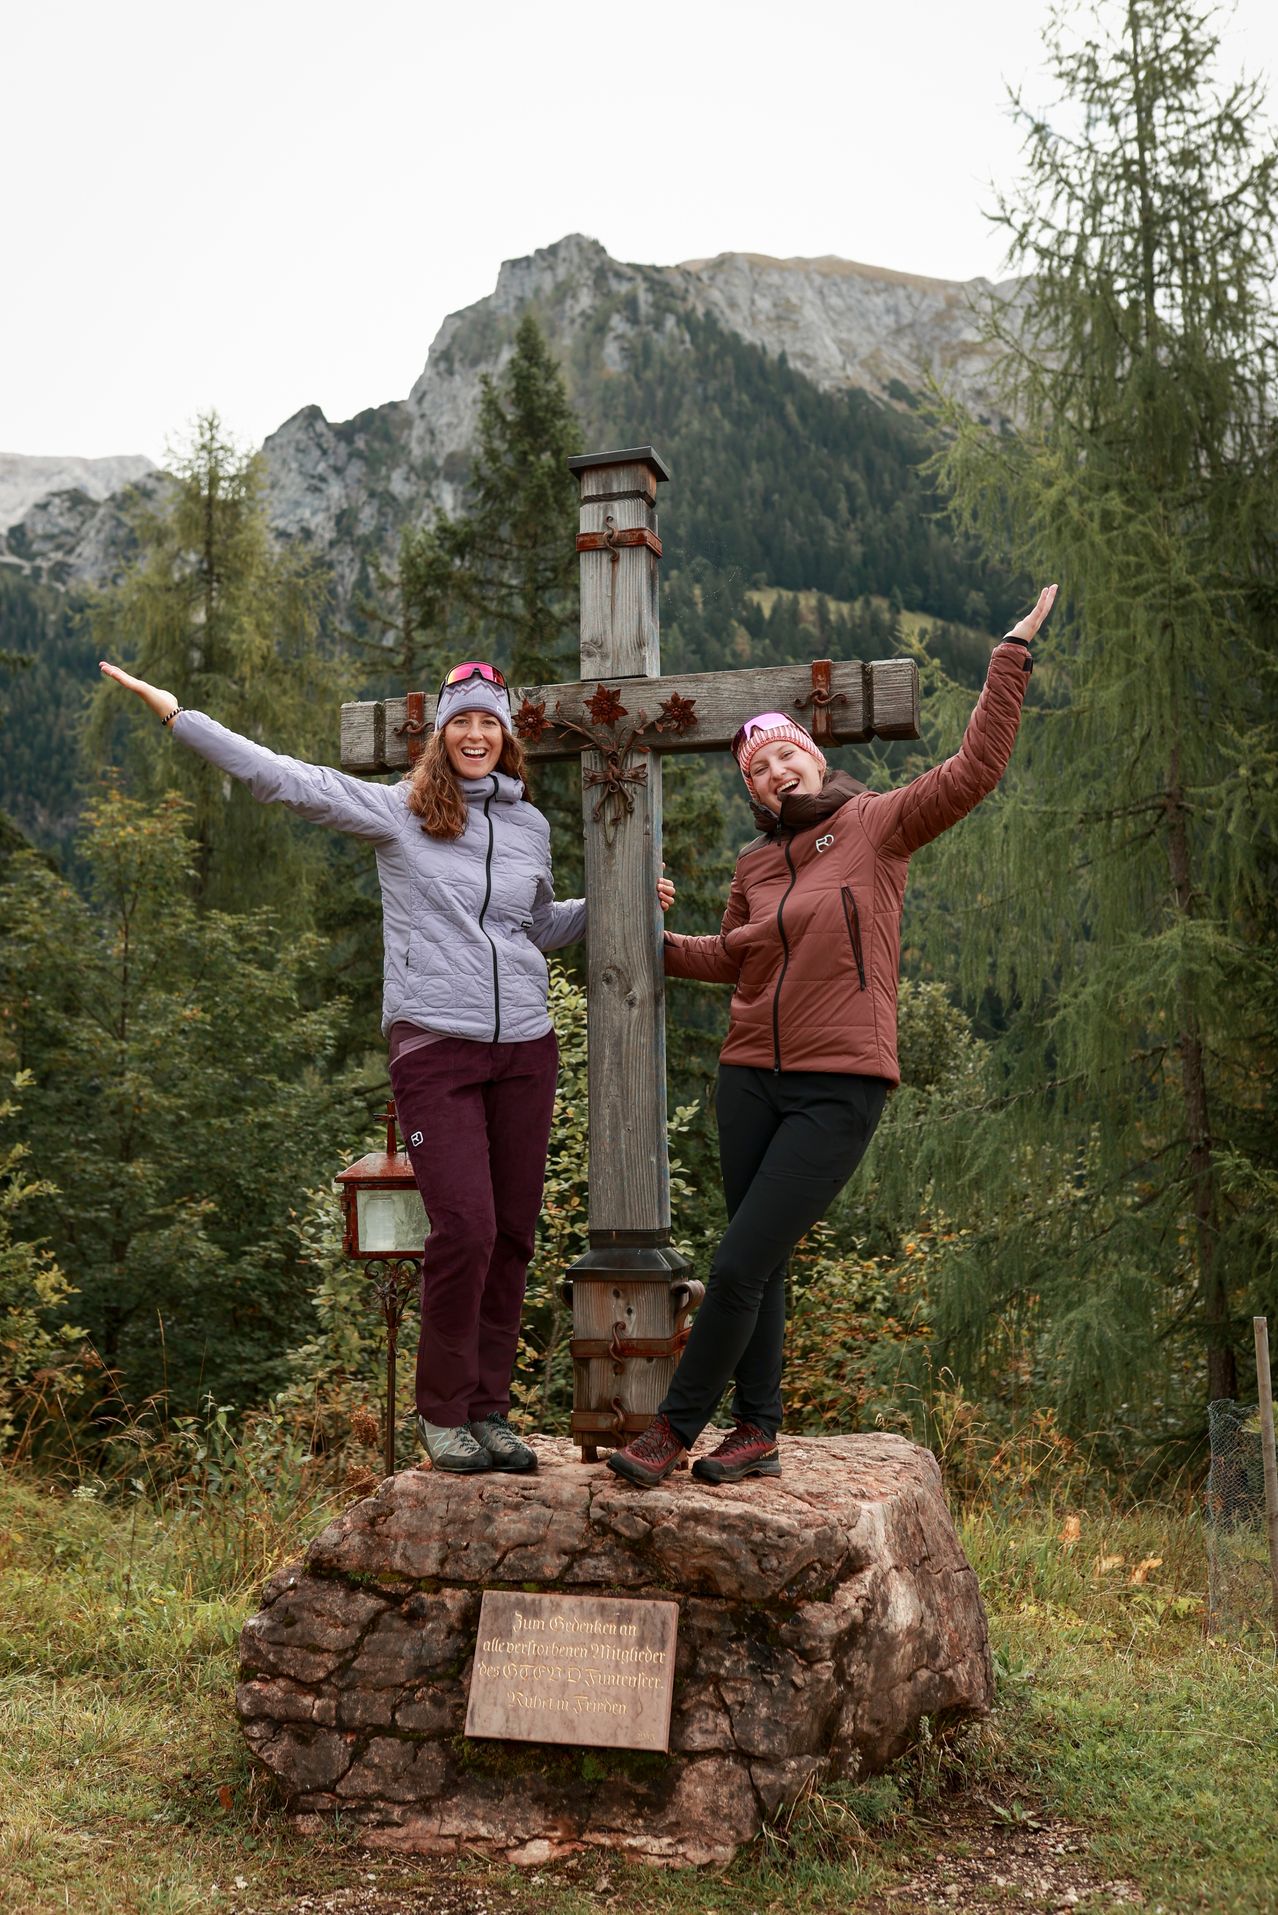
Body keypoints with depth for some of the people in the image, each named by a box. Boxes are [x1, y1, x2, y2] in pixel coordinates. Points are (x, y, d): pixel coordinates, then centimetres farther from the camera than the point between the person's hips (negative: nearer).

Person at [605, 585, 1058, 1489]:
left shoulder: (878, 826, -1)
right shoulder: (756, 865, 13)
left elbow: (975, 769, -10)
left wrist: (1011, 659, -10)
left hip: (839, 1090, -5)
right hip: (751, 1079, 5)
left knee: (737, 1266, -9)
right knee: (760, 1268, 9)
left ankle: (676, 1424, 6)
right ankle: (757, 1433, 22)